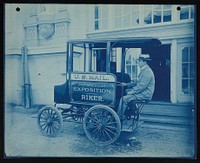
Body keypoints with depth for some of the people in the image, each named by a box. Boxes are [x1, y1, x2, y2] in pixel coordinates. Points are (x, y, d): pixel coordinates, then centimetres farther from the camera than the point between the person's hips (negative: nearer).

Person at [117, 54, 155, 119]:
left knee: (124, 99, -18)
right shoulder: (144, 70, 15)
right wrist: (127, 84, 14)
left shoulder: (147, 72, -18)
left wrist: (131, 92, -19)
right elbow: (138, 82, 21)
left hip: (145, 95, -11)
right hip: (143, 92, 11)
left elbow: (141, 86, -24)